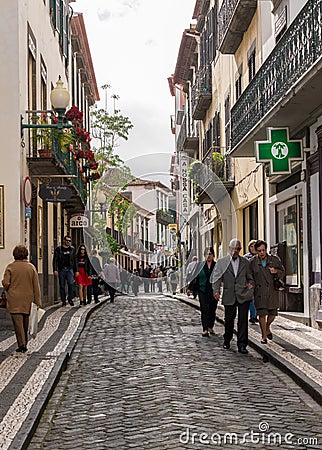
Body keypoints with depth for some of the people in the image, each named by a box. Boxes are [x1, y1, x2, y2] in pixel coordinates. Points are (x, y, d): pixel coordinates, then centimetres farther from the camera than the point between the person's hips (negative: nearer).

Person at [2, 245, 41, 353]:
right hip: (27, 299, 3)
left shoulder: (10, 267, -7)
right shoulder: (31, 267, 0)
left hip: (14, 299, -3)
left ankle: (21, 344, -12)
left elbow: (5, 283, -9)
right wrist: (37, 301, 4)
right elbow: (36, 285, 0)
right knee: (25, 322, 16)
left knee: (17, 322, -3)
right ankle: (24, 344, 26)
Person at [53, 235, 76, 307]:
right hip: (61, 269, -1)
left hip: (70, 269, 1)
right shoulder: (58, 249, 3)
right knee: (62, 285, 2)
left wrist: (75, 271, 15)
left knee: (71, 283, -14)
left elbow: (74, 260, 18)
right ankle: (63, 301, 11)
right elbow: (55, 260, 1)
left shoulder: (72, 249, 13)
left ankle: (70, 299, 0)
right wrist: (55, 269, -8)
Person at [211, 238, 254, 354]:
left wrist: (250, 284, -2)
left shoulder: (245, 262, 10)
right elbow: (216, 277, 0)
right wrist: (216, 291, -13)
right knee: (229, 320, 9)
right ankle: (227, 340, 32)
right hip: (229, 296, 0)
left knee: (243, 321, -5)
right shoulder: (221, 262, 5)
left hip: (243, 295, 0)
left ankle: (242, 345, -1)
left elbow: (249, 277, 18)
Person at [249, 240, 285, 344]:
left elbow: (282, 272, 9)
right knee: (262, 313, -6)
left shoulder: (275, 260, 1)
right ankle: (264, 336, 7)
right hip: (259, 291, -2)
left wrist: (276, 271, -10)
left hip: (272, 291, 2)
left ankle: (267, 327, 36)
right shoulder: (253, 262, -1)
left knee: (273, 313, 5)